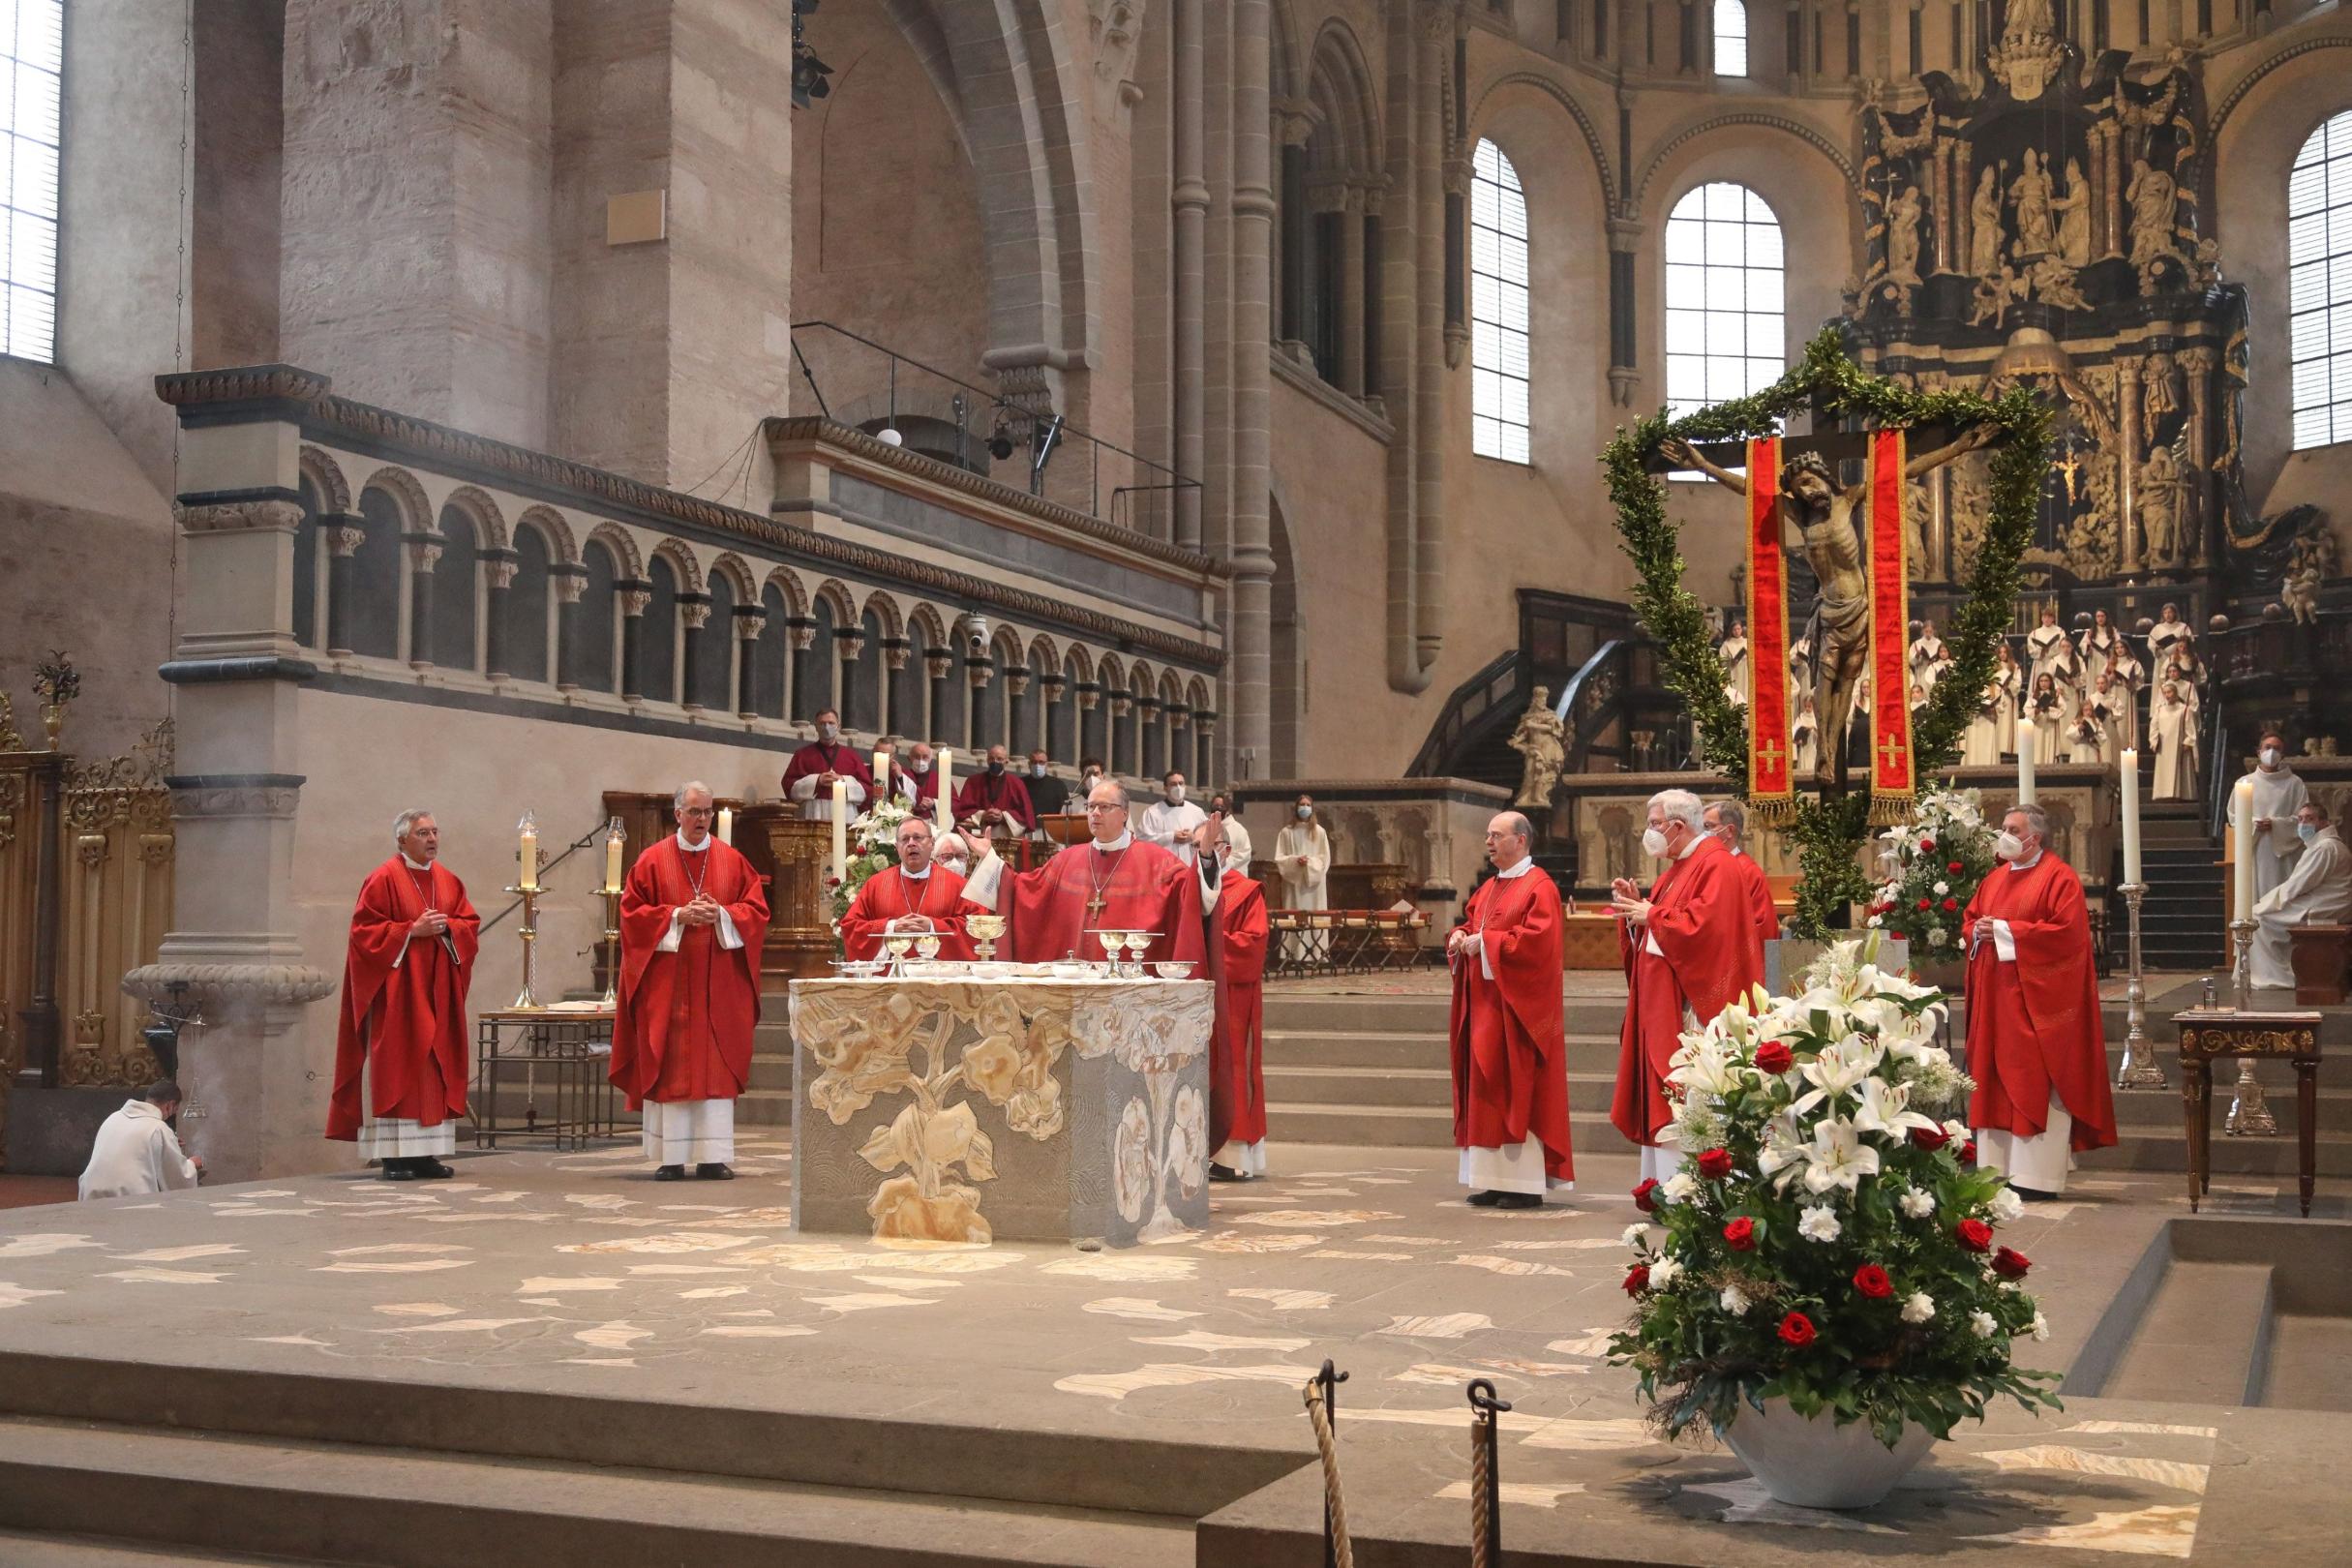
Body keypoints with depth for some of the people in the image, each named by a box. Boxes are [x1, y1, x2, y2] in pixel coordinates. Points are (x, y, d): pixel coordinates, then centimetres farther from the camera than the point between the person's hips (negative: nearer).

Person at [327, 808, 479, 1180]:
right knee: (396, 1068, -6)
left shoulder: (448, 881, 13)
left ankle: (425, 1153, 8)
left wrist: (448, 927, -8)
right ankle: (394, 1156, -5)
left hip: (437, 992, 6)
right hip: (398, 990, -6)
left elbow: (471, 924, 12)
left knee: (436, 1067, 4)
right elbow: (364, 930, -10)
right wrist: (413, 930, -17)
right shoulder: (383, 880, -5)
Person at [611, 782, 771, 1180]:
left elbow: (756, 910, 6)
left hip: (718, 981, 2)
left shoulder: (733, 861, 8)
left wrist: (721, 915, -12)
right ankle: (670, 1158, 1)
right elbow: (632, 912, -1)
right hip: (667, 980, -1)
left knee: (716, 1067, 0)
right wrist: (677, 916, -13)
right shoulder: (652, 860, 3)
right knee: (667, 1067, -2)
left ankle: (713, 1157, 2)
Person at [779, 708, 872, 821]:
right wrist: (816, 781, -7)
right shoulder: (803, 754, 12)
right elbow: (788, 785, 4)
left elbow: (868, 788, 10)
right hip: (812, 816, -1)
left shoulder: (851, 755, 15)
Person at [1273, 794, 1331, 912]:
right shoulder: (1286, 832, 3)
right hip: (1293, 883, 0)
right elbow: (1279, 859, 2)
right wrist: (1295, 860, -15)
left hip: (1314, 882, 0)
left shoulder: (1319, 831, 4)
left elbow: (1325, 858, 4)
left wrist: (1310, 862, -13)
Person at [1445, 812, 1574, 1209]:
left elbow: (1537, 938, -21)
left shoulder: (1539, 888, -10)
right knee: (1487, 1090, 7)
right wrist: (1460, 936, 1)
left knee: (1517, 1090, -7)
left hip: (1516, 1008, -9)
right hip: (1485, 1005, 9)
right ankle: (1496, 1179, 11)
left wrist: (1485, 943, -18)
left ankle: (1528, 1183, -3)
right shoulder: (1489, 888, 17)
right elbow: (1471, 922, 23)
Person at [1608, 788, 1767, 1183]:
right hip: (1662, 1004, 10)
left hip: (1691, 1005, -10)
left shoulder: (1715, 865, -10)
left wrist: (1651, 915, -12)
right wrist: (1637, 907, 6)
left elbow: (1704, 926, -23)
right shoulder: (1675, 871, 20)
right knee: (1663, 1100, 8)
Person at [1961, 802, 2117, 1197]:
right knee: (1995, 1082, 7)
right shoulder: (1995, 880, 16)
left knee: (2035, 1085, -7)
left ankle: (2037, 1177, -4)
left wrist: (2005, 931, -16)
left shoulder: (2060, 878, -7)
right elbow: (1968, 921, 20)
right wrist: (1978, 931, -5)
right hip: (1996, 998, 7)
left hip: (2037, 998, -7)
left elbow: (2066, 931, -17)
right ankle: (1995, 1169, 11)